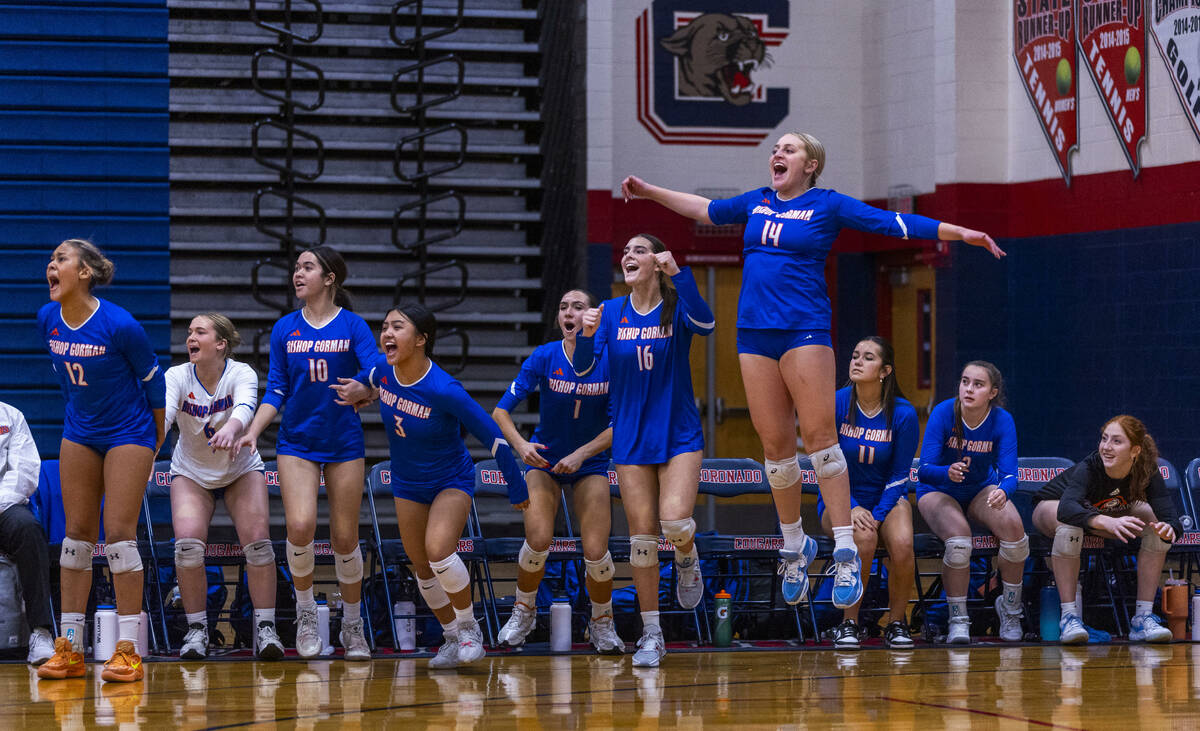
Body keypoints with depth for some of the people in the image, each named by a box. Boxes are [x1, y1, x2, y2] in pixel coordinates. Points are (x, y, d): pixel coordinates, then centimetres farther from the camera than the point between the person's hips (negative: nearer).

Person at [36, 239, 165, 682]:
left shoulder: (119, 325, -22)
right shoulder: (47, 319, -5)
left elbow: (152, 377, -9)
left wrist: (158, 433, 2)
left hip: (128, 434, -6)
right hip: (79, 433, 6)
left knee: (118, 533, -11)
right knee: (77, 534, 4)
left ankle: (127, 651, -9)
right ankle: (69, 649, 8)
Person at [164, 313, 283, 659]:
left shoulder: (241, 374, -21)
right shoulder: (177, 377, -17)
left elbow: (245, 407, -42)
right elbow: (163, 411, -34)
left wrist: (231, 427, -66)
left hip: (241, 470, -1)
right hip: (191, 473, 1)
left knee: (257, 539, -18)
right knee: (187, 542, -19)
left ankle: (265, 627, -7)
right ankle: (196, 628, -4)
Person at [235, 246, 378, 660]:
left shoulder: (352, 326, -2)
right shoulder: (285, 329, 6)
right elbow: (276, 390, 8)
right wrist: (252, 432, -5)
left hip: (344, 443, -1)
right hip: (297, 443, 1)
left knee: (344, 539, 2)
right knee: (300, 526, -19)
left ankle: (352, 625, 21)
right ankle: (305, 614, 3)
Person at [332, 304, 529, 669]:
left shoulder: (445, 390, -31)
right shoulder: (382, 369, -15)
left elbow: (493, 437, -23)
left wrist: (517, 489, -17)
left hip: (452, 481, -6)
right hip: (407, 484, 6)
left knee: (438, 550, -26)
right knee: (422, 568, 9)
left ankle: (469, 627, -3)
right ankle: (454, 638, 29)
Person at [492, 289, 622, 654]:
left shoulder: (611, 362, -14)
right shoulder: (544, 357, -14)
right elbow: (501, 411, -15)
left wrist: (581, 454, -22)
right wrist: (520, 445, -32)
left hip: (590, 463, 0)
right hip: (544, 460, 0)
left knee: (595, 551, -12)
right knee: (538, 541, -19)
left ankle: (602, 624, 16)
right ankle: (523, 611, 10)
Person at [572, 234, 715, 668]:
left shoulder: (675, 309, -5)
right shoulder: (611, 313, 3)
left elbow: (705, 323, -27)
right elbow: (584, 368, -5)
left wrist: (678, 273, -36)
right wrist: (587, 335, -25)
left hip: (679, 436, -2)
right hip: (631, 441, 2)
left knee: (675, 522, -21)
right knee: (641, 535, 0)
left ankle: (687, 559, 16)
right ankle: (651, 636, 9)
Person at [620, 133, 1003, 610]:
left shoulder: (827, 205, 2)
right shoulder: (756, 203, 16)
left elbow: (895, 224, -2)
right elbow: (706, 210, 33)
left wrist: (961, 233, -8)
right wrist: (649, 191, 39)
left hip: (805, 331, -5)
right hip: (754, 333, 5)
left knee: (818, 435, -12)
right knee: (774, 443, 5)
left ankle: (846, 553, -11)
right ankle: (794, 547, 19)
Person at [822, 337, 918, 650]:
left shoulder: (903, 413, -9)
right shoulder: (836, 404, -10)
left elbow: (898, 475, -4)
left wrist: (877, 515, -18)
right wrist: (852, 509, -20)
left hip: (887, 498, 1)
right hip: (840, 499, -1)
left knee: (902, 543, -31)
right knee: (863, 538, -34)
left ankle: (897, 622, -7)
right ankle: (848, 623, -17)